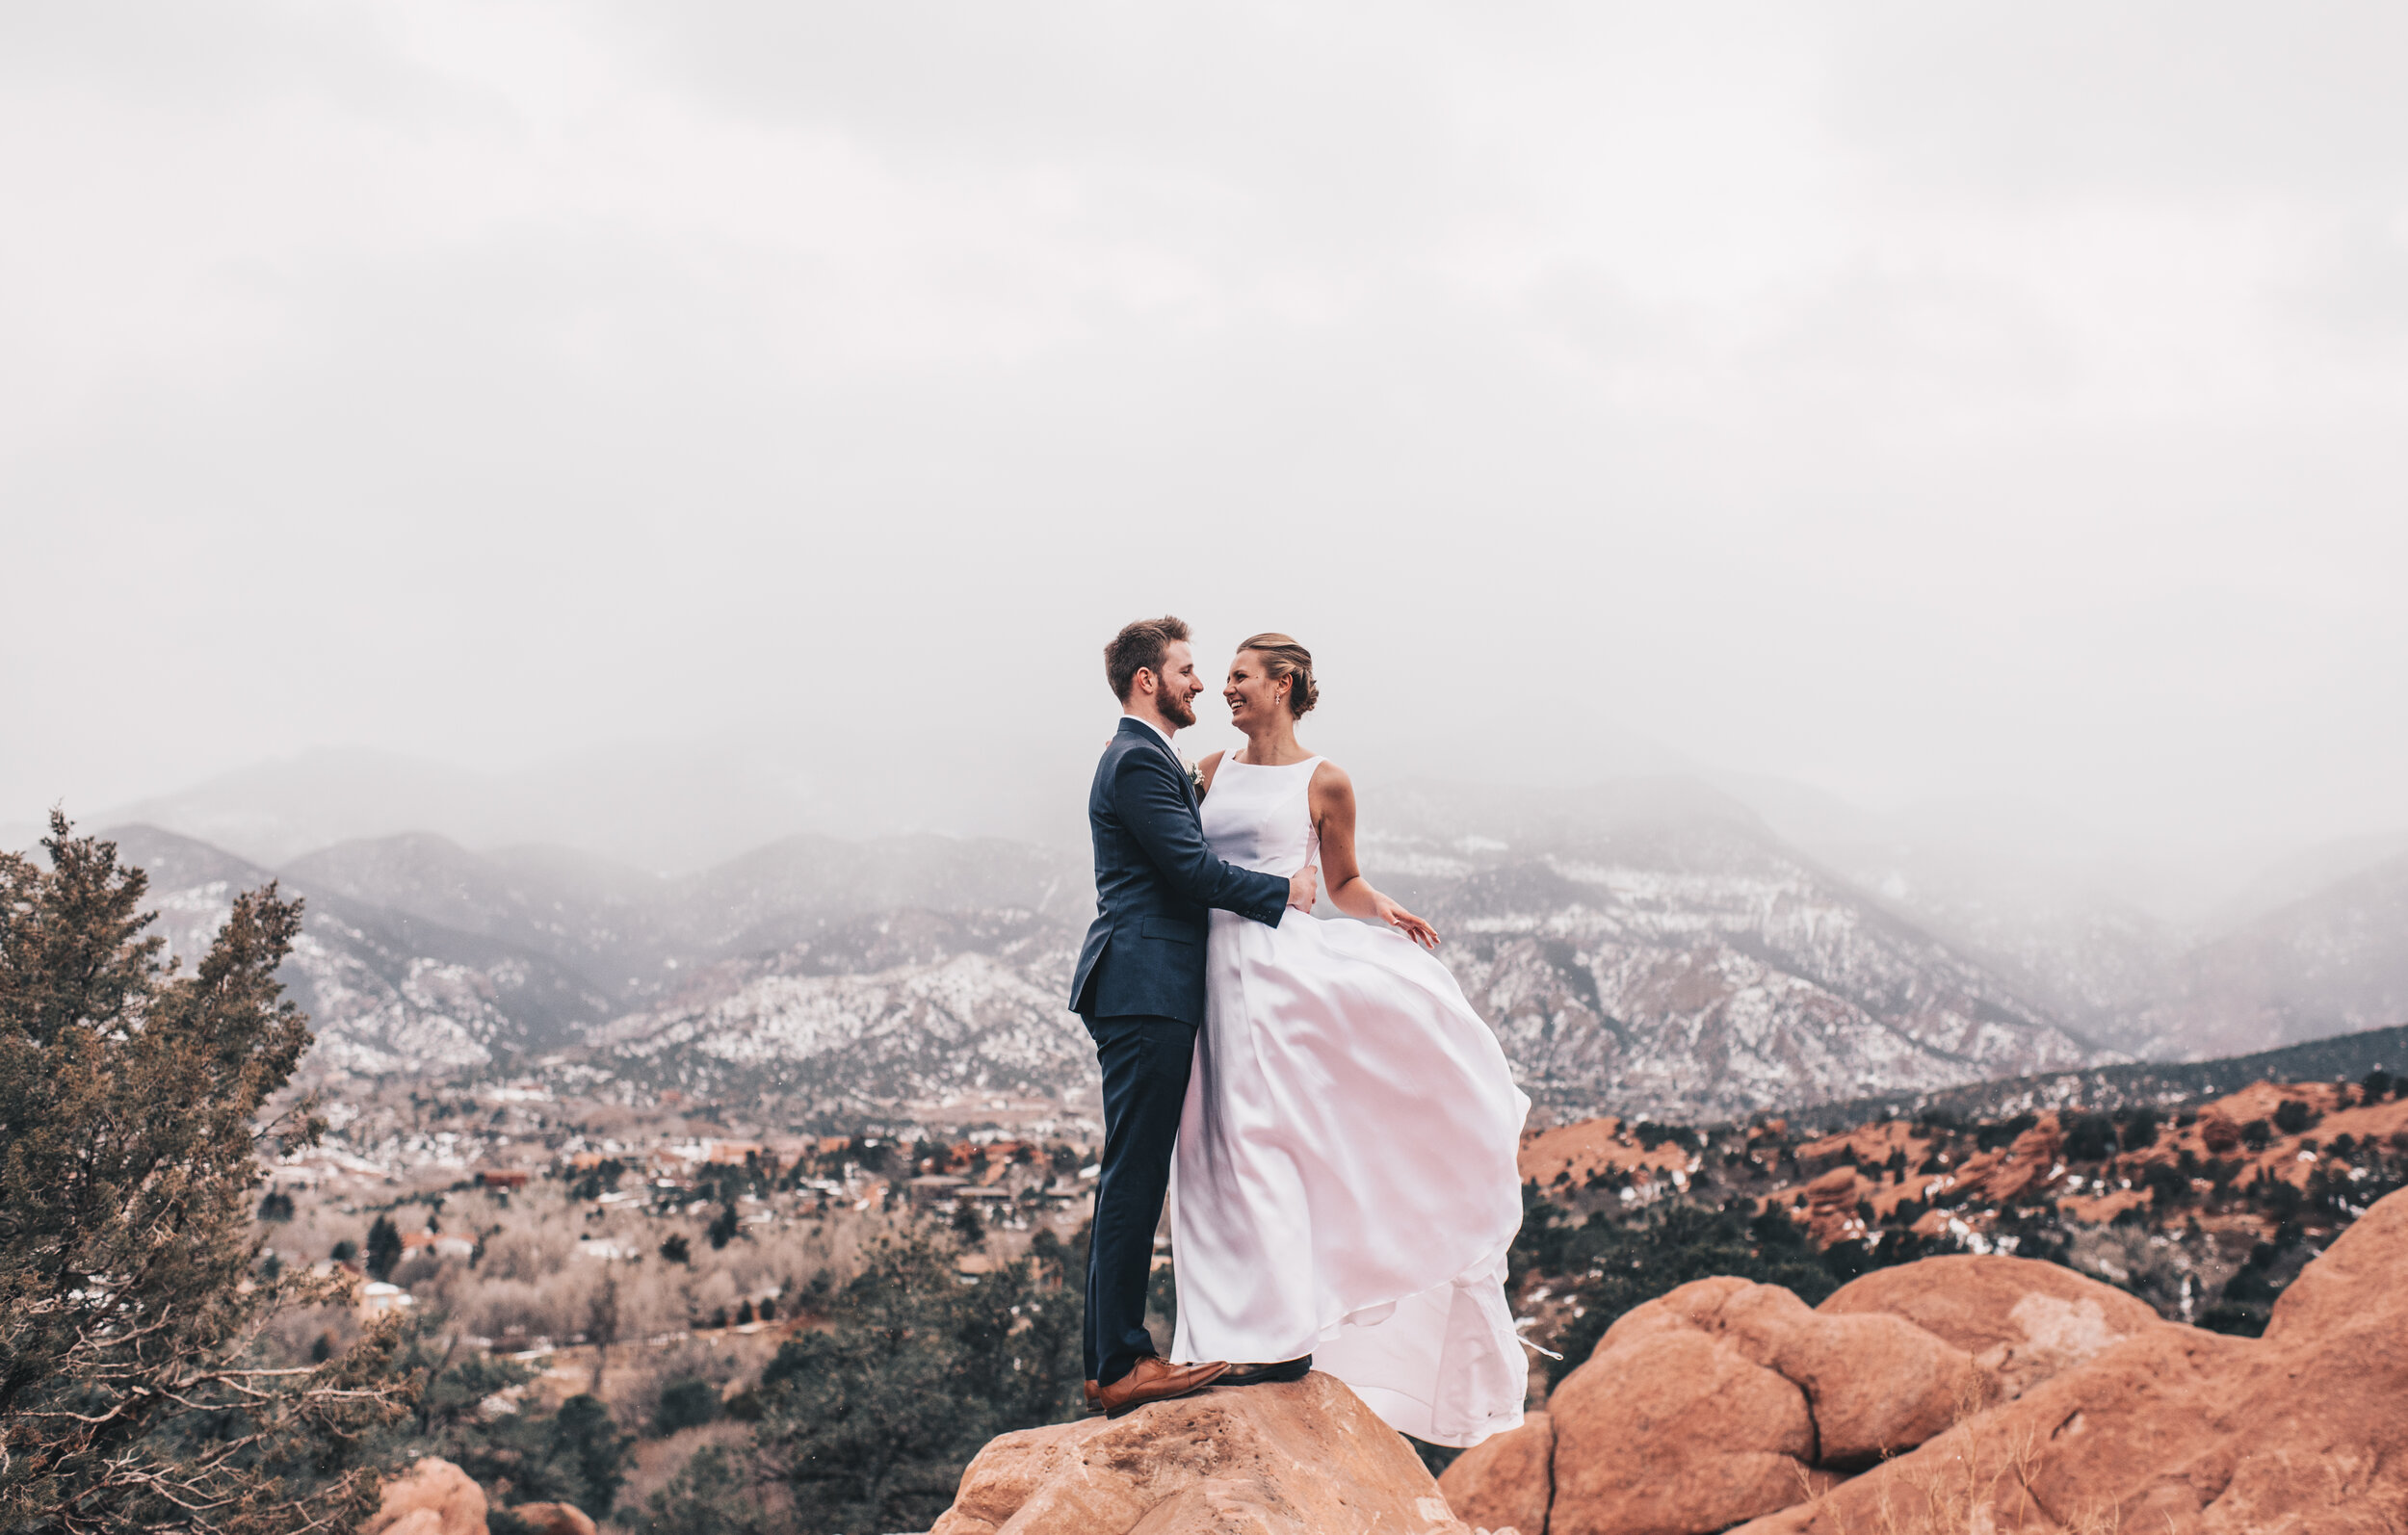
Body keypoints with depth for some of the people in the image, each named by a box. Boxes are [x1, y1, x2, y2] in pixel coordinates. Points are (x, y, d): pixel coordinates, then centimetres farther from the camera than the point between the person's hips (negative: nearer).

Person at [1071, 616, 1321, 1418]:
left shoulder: (1145, 758, 22)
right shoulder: (1139, 760, -12)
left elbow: (1187, 863, 20)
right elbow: (1195, 870, -18)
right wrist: (1283, 891, -7)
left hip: (1147, 994, 11)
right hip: (1145, 991, -11)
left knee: (1134, 1178, 12)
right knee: (1133, 1177, -8)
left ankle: (1114, 1357, 17)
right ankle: (1121, 1366, -5)